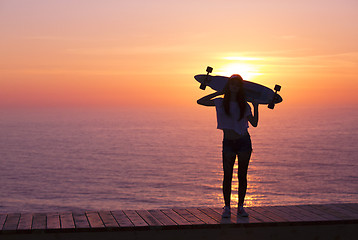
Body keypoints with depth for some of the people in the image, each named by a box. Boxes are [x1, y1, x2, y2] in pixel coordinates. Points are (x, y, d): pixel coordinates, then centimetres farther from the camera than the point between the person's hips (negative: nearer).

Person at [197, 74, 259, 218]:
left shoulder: (244, 105, 4)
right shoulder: (220, 102, 2)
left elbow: (254, 123, 4)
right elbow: (200, 102, -4)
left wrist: (256, 107, -2)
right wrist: (219, 93, -2)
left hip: (244, 141, 1)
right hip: (228, 143, -1)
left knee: (242, 175, 3)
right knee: (227, 176, -3)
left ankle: (240, 207, 12)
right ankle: (227, 207, 5)